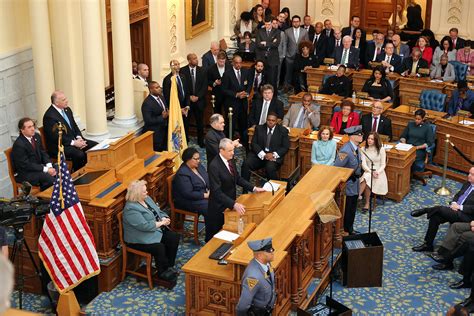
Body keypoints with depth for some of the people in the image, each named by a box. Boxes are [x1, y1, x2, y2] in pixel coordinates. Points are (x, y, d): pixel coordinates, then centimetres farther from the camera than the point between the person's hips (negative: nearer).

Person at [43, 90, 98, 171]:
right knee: (80, 154, -32)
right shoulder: (49, 116, -17)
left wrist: (79, 138, -3)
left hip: (74, 140, 9)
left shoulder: (67, 110, 9)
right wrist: (73, 143, -22)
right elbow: (56, 137, -20)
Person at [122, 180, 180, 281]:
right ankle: (162, 273, -5)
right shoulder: (131, 209, -23)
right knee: (159, 247, -28)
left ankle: (169, 266, 5)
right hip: (140, 239, -9)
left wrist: (164, 219, -8)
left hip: (157, 231, 9)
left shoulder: (147, 199, 7)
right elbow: (144, 226, -28)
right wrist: (161, 223, -18)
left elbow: (159, 212, 14)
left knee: (174, 237, -7)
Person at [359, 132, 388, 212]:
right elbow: (363, 164, -3)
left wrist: (377, 172, -18)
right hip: (367, 172, 2)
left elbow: (383, 165, 1)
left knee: (366, 178, -34)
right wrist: (371, 172, -19)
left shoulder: (381, 149, 1)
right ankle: (367, 203, -28)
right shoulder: (363, 149, 4)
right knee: (366, 178, -34)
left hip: (378, 173, -2)